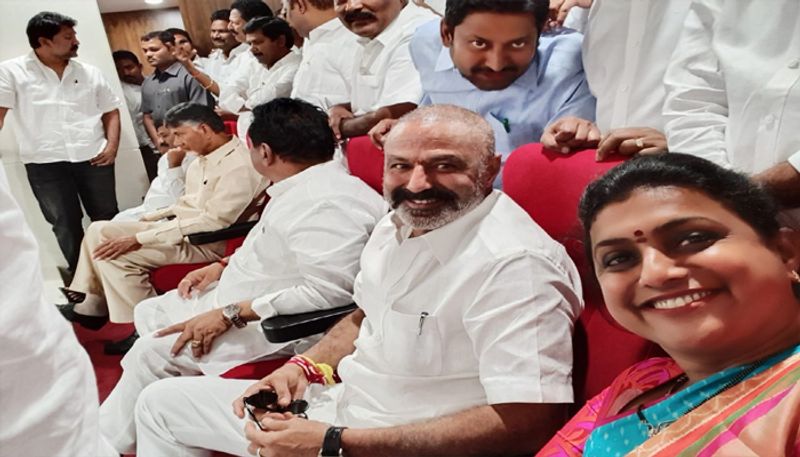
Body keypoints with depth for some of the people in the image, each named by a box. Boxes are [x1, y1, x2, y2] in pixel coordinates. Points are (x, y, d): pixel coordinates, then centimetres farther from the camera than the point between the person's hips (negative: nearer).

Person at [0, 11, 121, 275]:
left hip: (93, 159, 2)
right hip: (44, 164, -2)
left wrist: (112, 146, -1)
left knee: (108, 218, 8)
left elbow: (111, 111, 13)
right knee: (65, 225, 7)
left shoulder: (90, 73, 9)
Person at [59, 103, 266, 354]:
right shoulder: (206, 157, 8)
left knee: (116, 254, -20)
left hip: (204, 243, -10)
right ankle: (91, 306, 18)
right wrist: (147, 219, 10)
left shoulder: (239, 166, -22)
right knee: (99, 231, 7)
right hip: (178, 224, 10)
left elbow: (213, 222, -27)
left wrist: (139, 239, -24)